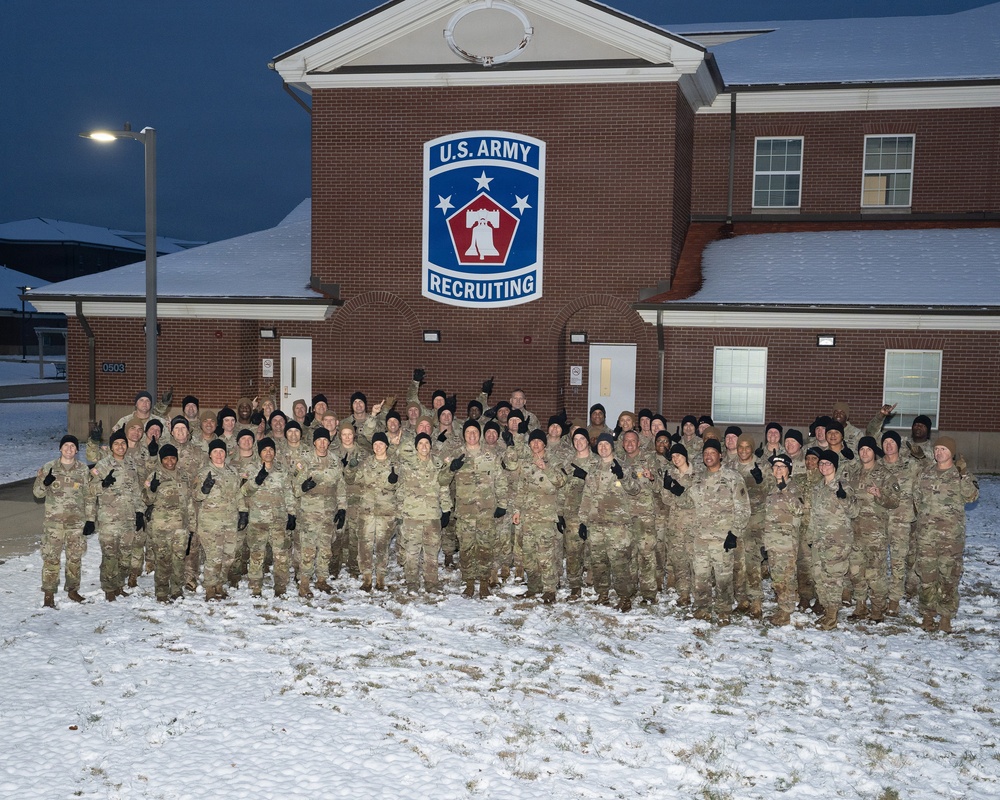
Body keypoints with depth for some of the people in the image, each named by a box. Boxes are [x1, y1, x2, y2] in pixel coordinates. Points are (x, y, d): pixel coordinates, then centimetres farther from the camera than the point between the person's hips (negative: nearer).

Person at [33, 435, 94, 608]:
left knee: (75, 557, 9)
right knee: (51, 557, -4)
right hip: (54, 520, -2)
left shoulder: (83, 469, 5)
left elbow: (88, 496, 7)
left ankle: (72, 589, 23)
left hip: (77, 521, 2)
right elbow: (37, 492, 4)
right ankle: (49, 593, 4)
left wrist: (90, 519, 2)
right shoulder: (48, 468, 2)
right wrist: (45, 483, -18)